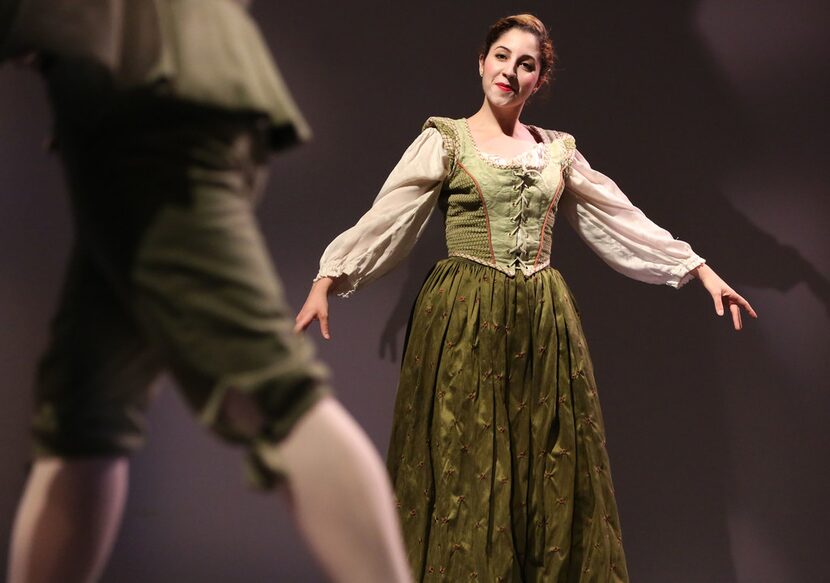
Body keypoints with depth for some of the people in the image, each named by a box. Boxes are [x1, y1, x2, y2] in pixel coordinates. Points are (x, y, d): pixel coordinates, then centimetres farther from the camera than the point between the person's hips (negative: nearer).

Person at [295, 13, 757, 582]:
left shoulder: (558, 150, 12)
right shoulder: (445, 141, 2)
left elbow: (623, 219, 14)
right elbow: (383, 220, -7)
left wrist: (700, 269, 10)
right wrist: (327, 281, -20)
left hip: (544, 326, 3)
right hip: (464, 325, -3)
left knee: (552, 480, 6)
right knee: (466, 474, -1)